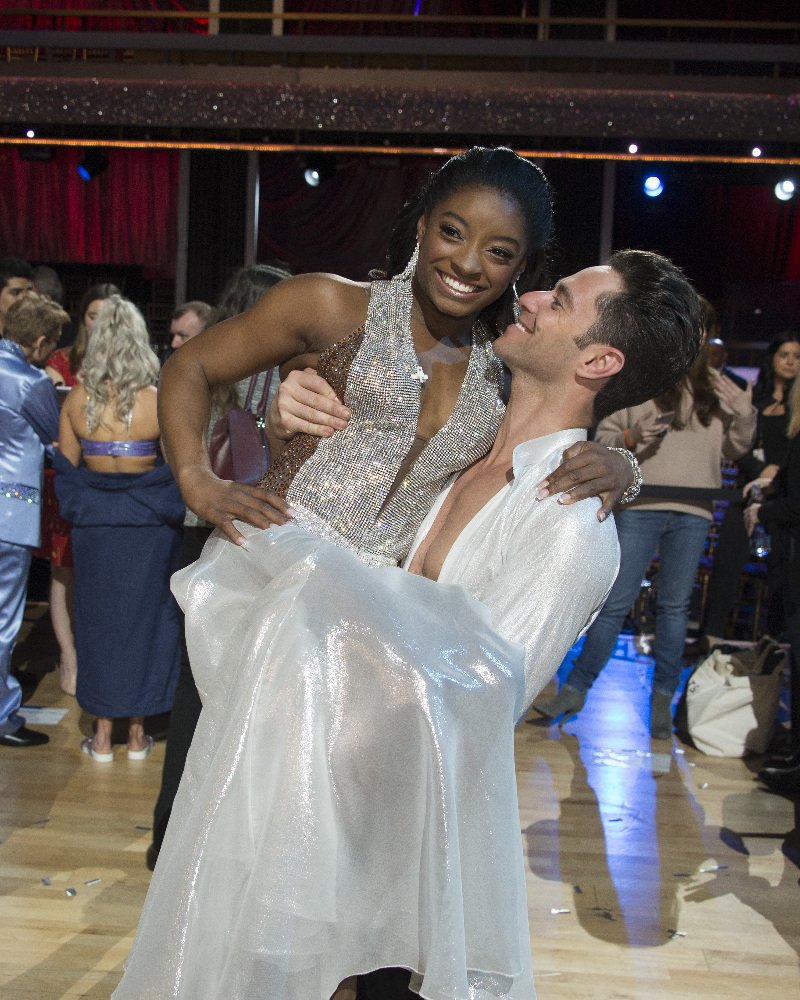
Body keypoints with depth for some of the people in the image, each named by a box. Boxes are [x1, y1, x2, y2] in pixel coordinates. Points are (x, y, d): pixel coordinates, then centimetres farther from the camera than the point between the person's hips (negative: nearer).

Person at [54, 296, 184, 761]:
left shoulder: (76, 400, -4)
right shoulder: (159, 401, -11)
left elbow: (66, 468, 4)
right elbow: (177, 470, -5)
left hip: (94, 523, 2)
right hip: (149, 525, -2)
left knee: (99, 618, 12)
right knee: (143, 617, 10)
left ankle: (103, 735, 18)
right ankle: (137, 732, 18)